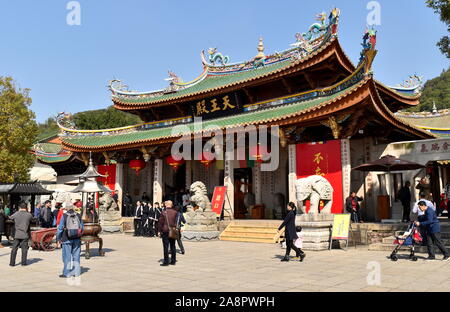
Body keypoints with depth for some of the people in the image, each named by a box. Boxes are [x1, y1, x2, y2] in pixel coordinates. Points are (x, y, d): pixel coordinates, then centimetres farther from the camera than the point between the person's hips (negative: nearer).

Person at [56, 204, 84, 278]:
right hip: (77, 239, 3)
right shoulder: (78, 216, 1)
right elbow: (82, 228, 7)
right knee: (76, 256, 11)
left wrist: (58, 238, 5)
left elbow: (60, 228, -6)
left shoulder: (64, 216, -8)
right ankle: (76, 272, 16)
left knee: (67, 256, 4)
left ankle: (67, 273, 7)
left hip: (67, 239, -3)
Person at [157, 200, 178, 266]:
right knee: (173, 246, 12)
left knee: (166, 246, 0)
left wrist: (159, 231, 0)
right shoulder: (175, 212, 0)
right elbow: (176, 222, 6)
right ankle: (173, 261, 17)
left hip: (165, 231, -4)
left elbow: (160, 222, -6)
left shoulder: (163, 212, -8)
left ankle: (166, 262, 0)